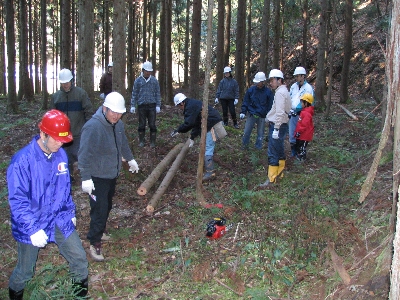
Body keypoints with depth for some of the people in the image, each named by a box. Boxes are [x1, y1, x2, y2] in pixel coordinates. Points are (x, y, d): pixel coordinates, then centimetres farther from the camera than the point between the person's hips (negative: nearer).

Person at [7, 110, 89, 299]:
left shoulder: (61, 155, -4)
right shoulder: (23, 160, -22)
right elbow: (17, 200, -21)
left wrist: (70, 213, 16)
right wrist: (33, 229, -25)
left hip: (59, 221, 5)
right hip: (31, 226, -4)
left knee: (79, 260, 7)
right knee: (25, 271, 13)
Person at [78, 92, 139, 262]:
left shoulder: (118, 125, 2)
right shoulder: (93, 126, -25)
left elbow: (123, 144, 21)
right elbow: (84, 154, -25)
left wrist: (130, 159, 31)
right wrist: (86, 178, -26)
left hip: (112, 174, 8)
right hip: (97, 177, -8)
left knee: (107, 206, 20)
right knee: (100, 209, -6)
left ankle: (100, 231, 40)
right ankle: (95, 242, 8)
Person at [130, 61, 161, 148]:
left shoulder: (154, 80, 3)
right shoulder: (138, 80, 3)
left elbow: (157, 94, 6)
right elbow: (134, 94, 5)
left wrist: (158, 105, -1)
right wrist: (132, 105, 0)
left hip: (152, 106, 0)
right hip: (141, 106, 0)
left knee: (152, 125, 1)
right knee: (142, 124, 7)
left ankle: (152, 142, 10)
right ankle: (141, 141, 17)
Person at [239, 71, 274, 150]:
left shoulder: (268, 92, -4)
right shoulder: (251, 90, -2)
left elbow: (270, 105, 2)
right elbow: (245, 101, 4)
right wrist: (243, 112, -3)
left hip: (262, 116, 0)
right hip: (251, 115, 0)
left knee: (260, 134, 9)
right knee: (246, 131, 3)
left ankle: (258, 148, 23)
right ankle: (244, 145, 22)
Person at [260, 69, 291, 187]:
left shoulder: (280, 92, -15)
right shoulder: (283, 91, 17)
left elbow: (280, 112, -23)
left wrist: (276, 129, -24)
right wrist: (271, 122, 14)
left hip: (277, 125, -11)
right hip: (281, 125, 11)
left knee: (273, 153, -8)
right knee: (280, 151, 19)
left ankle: (271, 179, -5)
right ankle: (280, 172, 32)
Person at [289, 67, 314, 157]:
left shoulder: (308, 88, -10)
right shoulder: (293, 86, 8)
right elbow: (289, 98, 15)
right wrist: (289, 110, 4)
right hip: (292, 113, 5)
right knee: (291, 132, 9)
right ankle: (293, 150, 22)